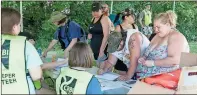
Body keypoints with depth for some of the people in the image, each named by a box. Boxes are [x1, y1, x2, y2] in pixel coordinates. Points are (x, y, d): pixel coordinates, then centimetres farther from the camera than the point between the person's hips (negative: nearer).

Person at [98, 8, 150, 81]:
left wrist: (128, 76, -29)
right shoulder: (116, 45, 0)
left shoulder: (133, 36, -23)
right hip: (135, 70, 8)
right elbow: (110, 63, 1)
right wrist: (103, 70, -19)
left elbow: (135, 57, -29)